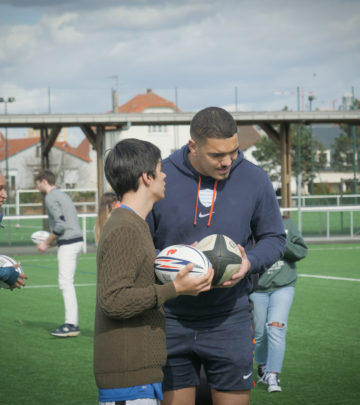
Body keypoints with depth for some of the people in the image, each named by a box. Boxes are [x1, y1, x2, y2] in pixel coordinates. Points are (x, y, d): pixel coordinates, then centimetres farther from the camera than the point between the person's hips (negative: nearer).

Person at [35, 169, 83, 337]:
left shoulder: (51, 198, -9)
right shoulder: (62, 195, 21)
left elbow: (60, 225, -18)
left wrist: (47, 242, -8)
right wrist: (52, 241, 20)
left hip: (68, 243, -10)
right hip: (76, 241, 10)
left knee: (66, 283, -10)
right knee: (66, 283, 12)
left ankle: (71, 325, -13)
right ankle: (72, 323, 12)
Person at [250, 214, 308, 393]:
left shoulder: (286, 224, 1)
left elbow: (302, 251, 2)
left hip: (283, 286, 0)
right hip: (257, 289, 0)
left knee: (276, 328, -15)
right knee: (259, 332, 9)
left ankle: (272, 375, -12)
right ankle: (262, 366, 36)